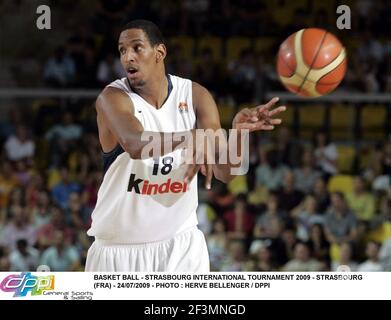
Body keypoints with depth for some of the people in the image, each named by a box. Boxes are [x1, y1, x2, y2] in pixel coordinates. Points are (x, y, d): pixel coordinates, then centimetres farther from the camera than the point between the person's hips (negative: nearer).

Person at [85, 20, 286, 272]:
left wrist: (238, 133, -30)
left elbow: (224, 172, -9)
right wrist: (191, 138, -54)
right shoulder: (114, 98, -14)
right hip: (120, 248, -2)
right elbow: (135, 144, -36)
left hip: (180, 243, 2)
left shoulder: (195, 96, -3)